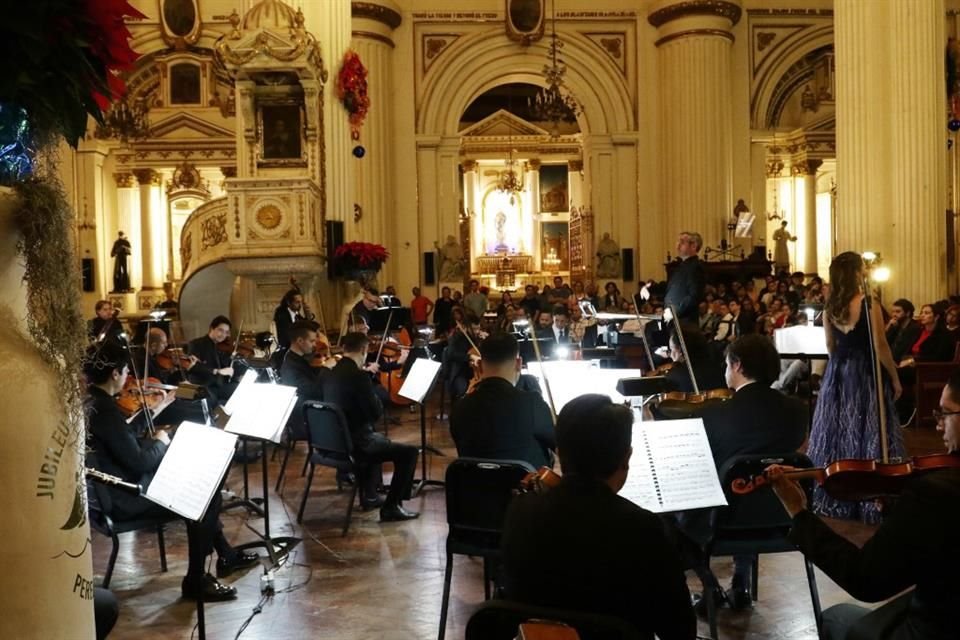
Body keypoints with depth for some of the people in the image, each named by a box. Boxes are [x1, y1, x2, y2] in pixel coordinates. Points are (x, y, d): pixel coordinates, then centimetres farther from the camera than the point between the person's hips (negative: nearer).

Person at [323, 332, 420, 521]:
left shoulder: (329, 375, 5)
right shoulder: (359, 376, -20)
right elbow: (376, 413, -15)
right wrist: (376, 399, 3)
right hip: (354, 445, -9)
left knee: (379, 439, 35)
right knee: (409, 452, 0)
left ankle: (369, 494, 38)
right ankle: (391, 507, 0)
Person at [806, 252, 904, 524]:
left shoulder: (829, 308, 3)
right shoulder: (869, 305, -14)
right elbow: (881, 346, -13)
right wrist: (895, 378, -3)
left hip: (837, 374, 6)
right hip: (865, 374, -5)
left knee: (837, 433, 12)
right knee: (866, 433, 0)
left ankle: (833, 497, 19)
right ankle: (869, 501, 3)